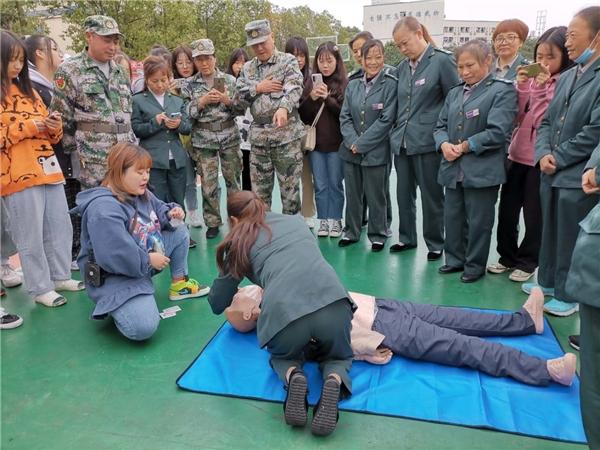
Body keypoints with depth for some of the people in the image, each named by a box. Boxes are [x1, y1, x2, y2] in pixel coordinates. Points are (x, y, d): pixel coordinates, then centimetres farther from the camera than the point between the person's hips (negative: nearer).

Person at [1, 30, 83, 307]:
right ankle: (40, 288, 13)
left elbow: (51, 134, 19)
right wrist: (26, 127, -15)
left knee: (61, 227, 12)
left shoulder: (28, 90, 18)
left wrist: (55, 126, -2)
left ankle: (61, 276, 27)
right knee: (31, 236, 1)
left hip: (48, 169, 7)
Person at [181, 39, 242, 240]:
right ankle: (212, 223, 16)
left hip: (229, 138, 0)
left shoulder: (230, 80, 4)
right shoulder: (190, 85, 4)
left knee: (233, 180, 6)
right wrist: (202, 101, -15)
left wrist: (227, 100, -16)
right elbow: (187, 115, -1)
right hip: (203, 141, 0)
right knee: (208, 184, 1)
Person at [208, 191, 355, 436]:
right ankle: (334, 382, -1)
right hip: (332, 301, 2)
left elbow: (217, 304, 26)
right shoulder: (296, 220, 28)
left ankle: (292, 377, 0)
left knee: (284, 356, 33)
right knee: (338, 357, 32)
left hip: (284, 312, -2)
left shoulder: (239, 243, 19)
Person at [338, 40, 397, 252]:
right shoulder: (352, 85, 9)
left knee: (376, 196, 6)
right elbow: (344, 117, 6)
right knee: (352, 194, 13)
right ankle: (351, 231, 28)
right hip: (351, 151, 4)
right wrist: (352, 141, -10)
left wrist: (361, 144, -13)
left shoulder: (390, 84, -7)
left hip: (376, 152, -4)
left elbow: (386, 119, -12)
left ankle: (377, 235, 23)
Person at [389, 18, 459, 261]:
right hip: (402, 141, 6)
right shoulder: (402, 67, 11)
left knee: (431, 196, 5)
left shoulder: (442, 60, -6)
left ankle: (435, 244, 20)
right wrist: (396, 131, 10)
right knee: (403, 193, 13)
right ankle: (406, 238, 29)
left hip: (428, 142, -6)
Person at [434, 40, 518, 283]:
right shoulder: (454, 93, 16)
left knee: (478, 222, 5)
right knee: (453, 218, 13)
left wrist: (464, 147, -14)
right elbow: (441, 126, 14)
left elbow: (497, 132, -15)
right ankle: (455, 259, 29)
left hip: (482, 170, -6)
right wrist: (444, 144, -7)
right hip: (453, 169, 6)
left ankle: (475, 265, 20)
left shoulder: (502, 90, -5)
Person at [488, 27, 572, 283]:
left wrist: (543, 88, -21)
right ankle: (508, 256, 25)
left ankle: (527, 262, 21)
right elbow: (517, 117, 2)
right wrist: (521, 86, -8)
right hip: (517, 154, 5)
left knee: (534, 214, 5)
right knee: (507, 209, 9)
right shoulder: (532, 78, 9)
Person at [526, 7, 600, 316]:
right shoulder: (567, 77, 10)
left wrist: (558, 158, -12)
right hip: (551, 173, 7)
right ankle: (548, 281, 36)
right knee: (550, 231, 18)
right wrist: (543, 154, -4)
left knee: (571, 239, 5)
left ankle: (568, 294, 22)